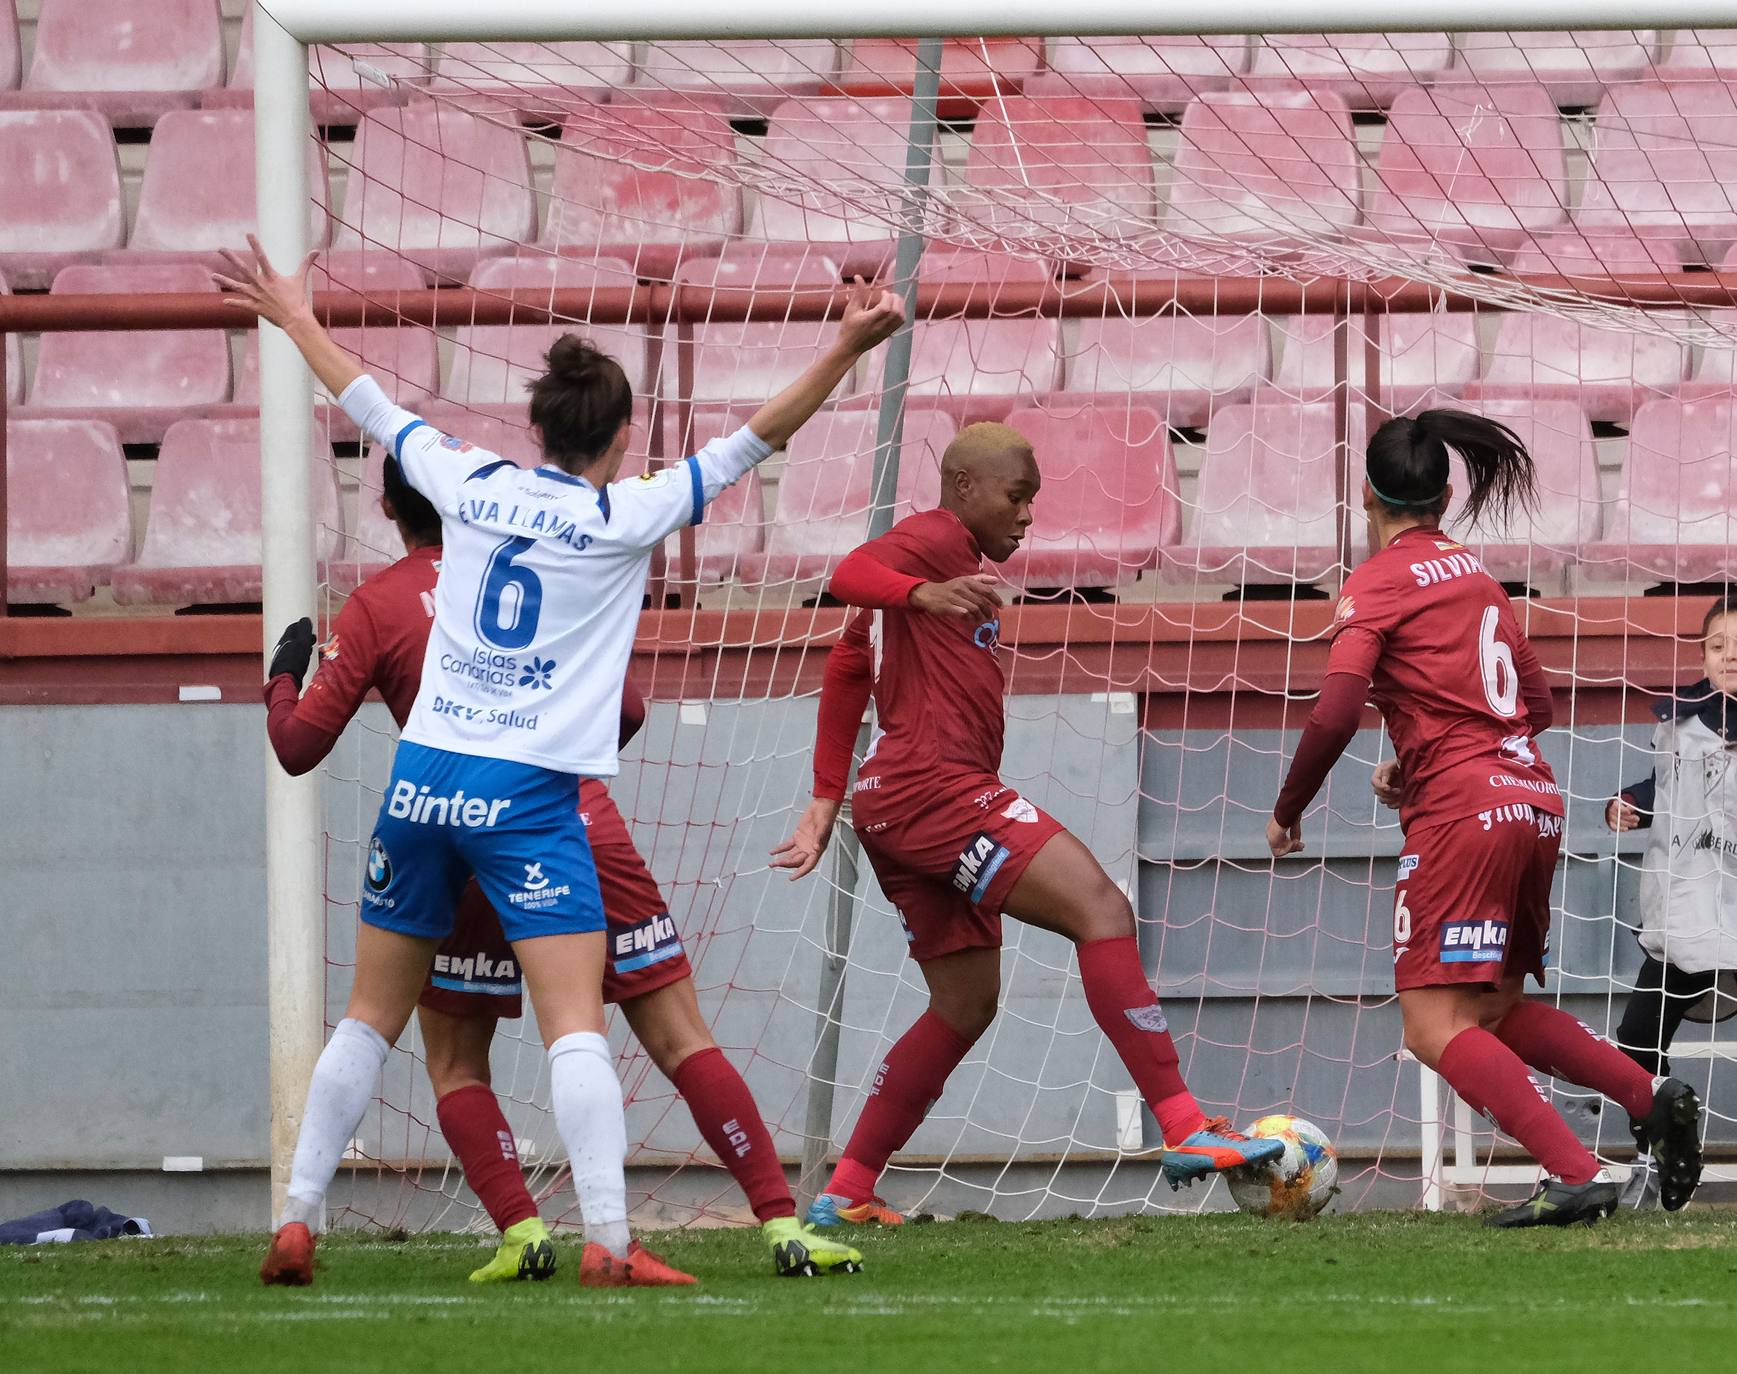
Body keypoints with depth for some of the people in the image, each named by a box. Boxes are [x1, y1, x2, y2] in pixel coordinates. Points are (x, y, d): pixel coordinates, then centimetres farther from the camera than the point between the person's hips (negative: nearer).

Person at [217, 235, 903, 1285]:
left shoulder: (469, 484, 7)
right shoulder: (625, 518, -4)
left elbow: (373, 408, 22)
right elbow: (754, 441, -7)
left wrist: (297, 322, 36)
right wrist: (848, 349, -8)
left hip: (424, 779, 5)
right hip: (528, 795, -5)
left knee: (372, 1017, 13)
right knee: (576, 1025, -9)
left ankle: (296, 1226, 14)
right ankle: (608, 1243, -20)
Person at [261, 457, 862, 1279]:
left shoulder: (375, 608, 3)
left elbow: (298, 747, 2)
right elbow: (626, 713, 13)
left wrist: (283, 678, 22)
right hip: (586, 830, 2)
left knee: (455, 1064, 16)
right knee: (681, 1041, 2)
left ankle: (521, 1233, -2)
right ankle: (782, 1224, -7)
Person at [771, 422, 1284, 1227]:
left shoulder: (951, 564, 28)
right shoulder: (937, 539, -1)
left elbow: (844, 670, 32)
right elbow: (850, 576, -22)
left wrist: (828, 801, 29)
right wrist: (925, 594, -42)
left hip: (896, 807, 11)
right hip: (935, 788, -11)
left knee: (966, 1004, 15)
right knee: (1100, 909, -20)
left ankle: (844, 1195, 16)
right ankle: (1184, 1130, -30)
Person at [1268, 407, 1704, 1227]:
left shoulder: (1379, 583, -5)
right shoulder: (1474, 575, 17)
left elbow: (1335, 715, -15)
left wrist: (1287, 813, -2)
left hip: (1463, 813, -8)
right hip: (1535, 800, 8)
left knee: (1436, 1028, -9)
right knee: (1498, 1013, 20)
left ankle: (1575, 1174, -24)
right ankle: (1653, 1100, 3)